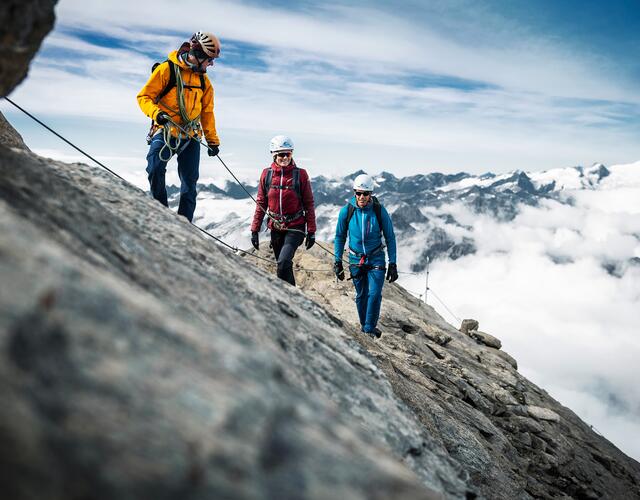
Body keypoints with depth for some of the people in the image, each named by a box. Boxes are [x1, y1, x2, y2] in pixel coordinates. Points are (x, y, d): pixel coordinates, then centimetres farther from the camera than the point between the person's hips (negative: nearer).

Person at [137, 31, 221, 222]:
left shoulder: (203, 81, 12)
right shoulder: (167, 69, -6)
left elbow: (207, 112, 19)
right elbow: (144, 97, -7)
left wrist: (212, 140, 16)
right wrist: (156, 113, -26)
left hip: (190, 137, 5)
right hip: (165, 132, -5)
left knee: (190, 182, 4)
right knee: (155, 169, -26)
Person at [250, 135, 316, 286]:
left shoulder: (300, 174, -7)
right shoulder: (267, 174, 1)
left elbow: (309, 204, -3)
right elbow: (261, 203, 7)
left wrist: (311, 231, -5)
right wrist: (254, 230, 5)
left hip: (295, 228, -4)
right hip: (276, 228, 4)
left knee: (284, 262, -22)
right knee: (284, 266, 13)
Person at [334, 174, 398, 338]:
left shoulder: (380, 211, -12)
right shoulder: (346, 211, -9)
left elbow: (390, 238, -4)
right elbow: (340, 237, 4)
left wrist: (392, 264, -6)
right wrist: (338, 261, 1)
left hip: (376, 258, -1)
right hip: (356, 259, 1)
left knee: (374, 294, -13)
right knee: (361, 295, 10)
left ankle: (370, 328, 0)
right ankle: (363, 325, 29)